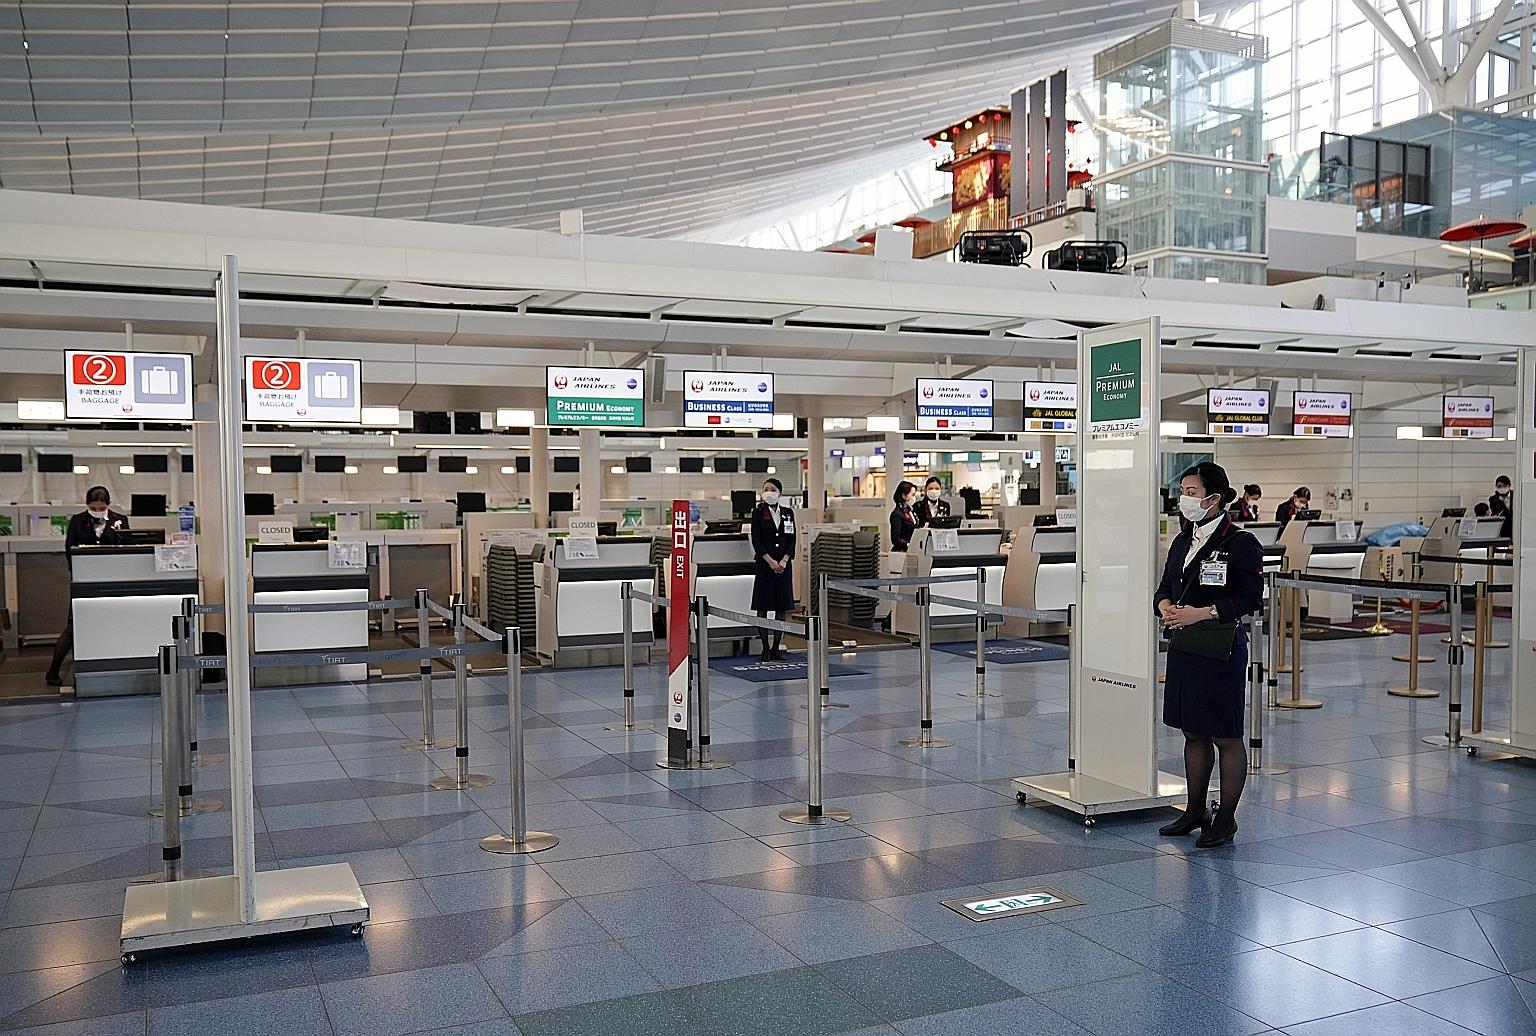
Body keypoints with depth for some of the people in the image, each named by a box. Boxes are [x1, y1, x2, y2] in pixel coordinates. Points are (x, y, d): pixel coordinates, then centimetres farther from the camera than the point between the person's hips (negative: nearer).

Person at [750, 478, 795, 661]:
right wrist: (770, 561, -13)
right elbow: (756, 540, -5)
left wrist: (784, 560, -8)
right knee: (762, 607, -2)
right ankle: (765, 648, 4)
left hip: (783, 564, 3)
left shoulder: (788, 513, 9)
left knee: (782, 608, 4)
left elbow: (791, 539, 6)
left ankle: (777, 648, 12)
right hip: (764, 564, -3)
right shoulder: (758, 512, 0)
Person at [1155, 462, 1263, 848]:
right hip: (1182, 647, 8)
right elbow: (1165, 588, 16)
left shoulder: (1240, 543, -11)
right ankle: (1195, 811, 28)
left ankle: (1226, 819, 14)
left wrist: (1200, 613, -21)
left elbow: (1251, 599, -16)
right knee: (1193, 734, 16)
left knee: (1225, 737, 3)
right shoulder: (1183, 541, 12)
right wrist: (1166, 607, -7)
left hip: (1220, 650, -7)